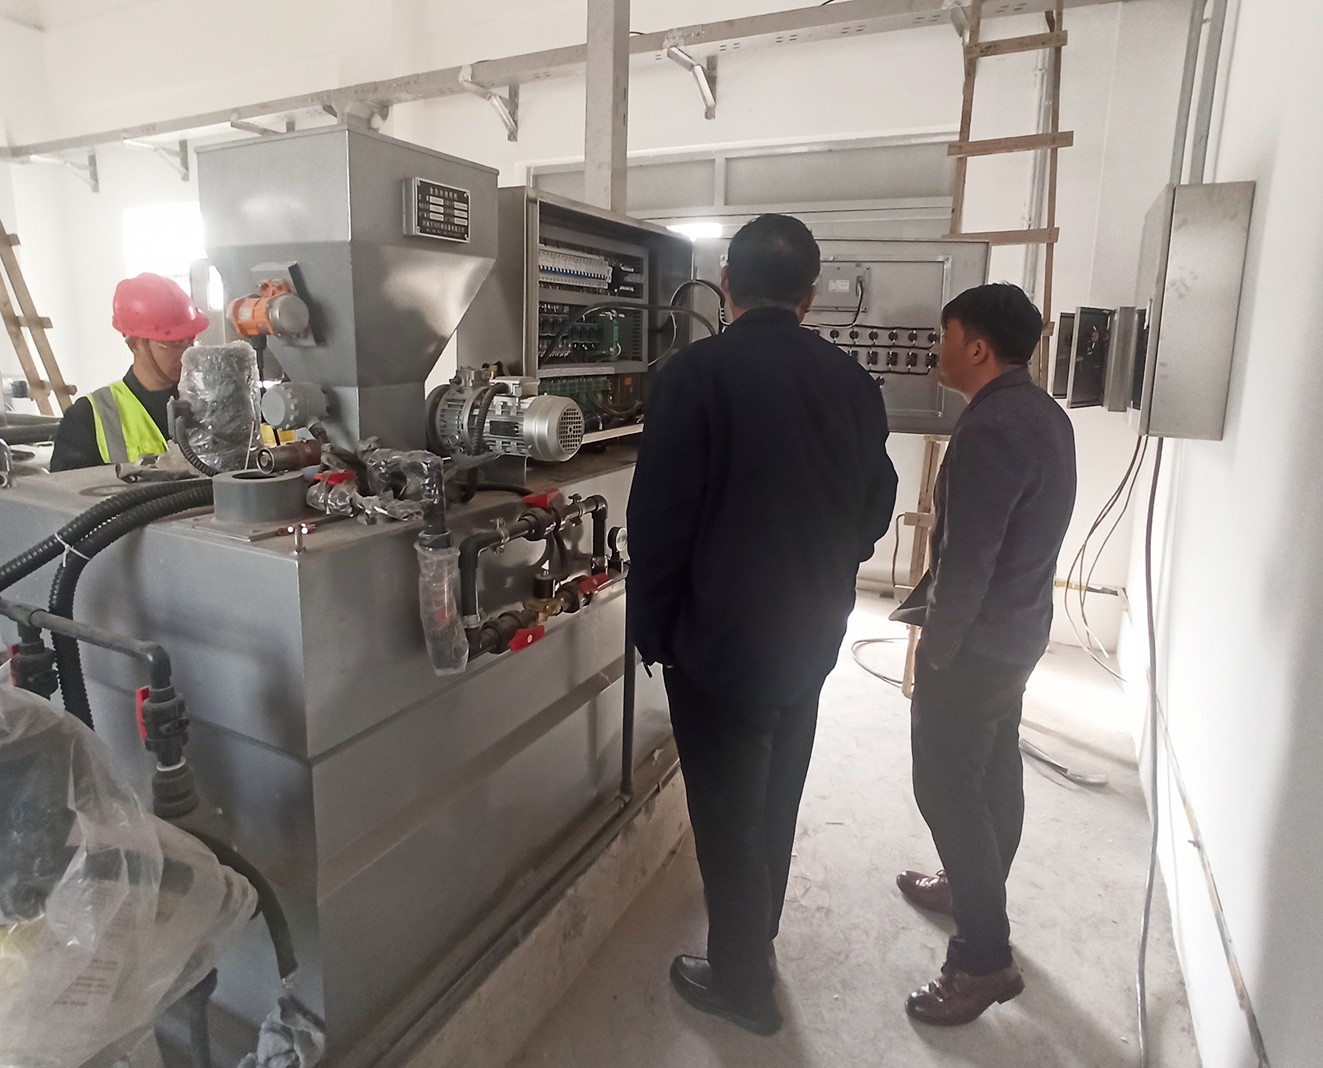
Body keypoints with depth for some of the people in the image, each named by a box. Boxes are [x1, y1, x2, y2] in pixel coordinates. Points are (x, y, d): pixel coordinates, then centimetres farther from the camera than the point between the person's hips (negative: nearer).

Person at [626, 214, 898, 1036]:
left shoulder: (698, 372, -17)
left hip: (721, 638, -5)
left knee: (729, 816, 13)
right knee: (775, 802, 24)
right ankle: (757, 943, 46)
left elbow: (659, 518, -17)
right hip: (810, 633, 6)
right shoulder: (851, 380, -2)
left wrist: (653, 629, -4)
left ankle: (742, 983, 33)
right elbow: (877, 506, 6)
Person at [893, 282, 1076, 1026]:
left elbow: (968, 560, -25)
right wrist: (926, 596, 15)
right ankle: (976, 890, 40)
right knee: (994, 768, 21)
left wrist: (936, 649, -12)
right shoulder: (1043, 414, 6)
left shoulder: (989, 431, -25)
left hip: (977, 641, -10)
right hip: (1019, 630, 10)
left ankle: (986, 958, 14)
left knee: (947, 787, 1)